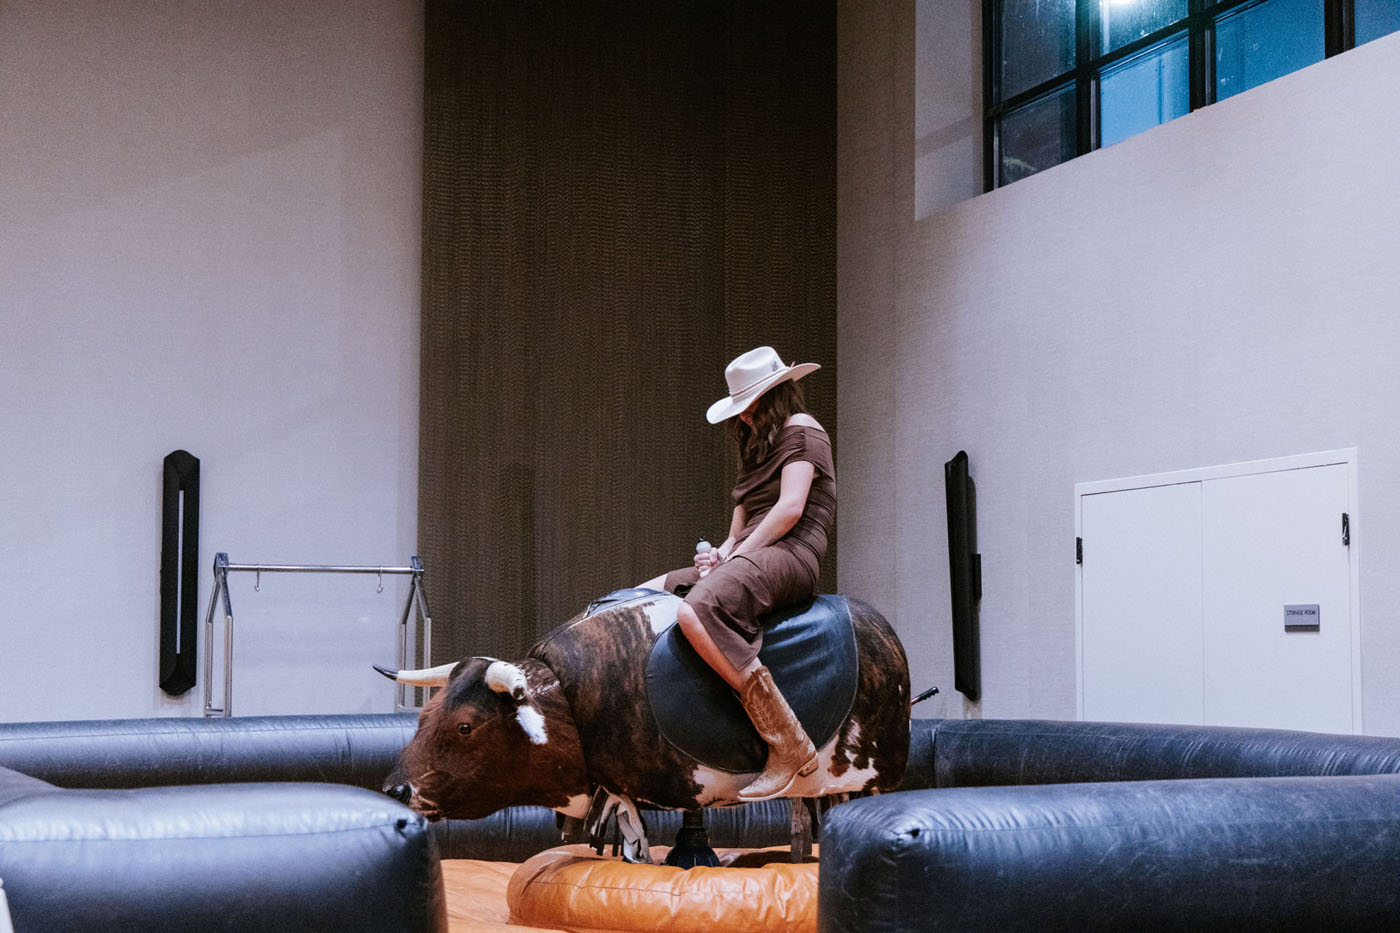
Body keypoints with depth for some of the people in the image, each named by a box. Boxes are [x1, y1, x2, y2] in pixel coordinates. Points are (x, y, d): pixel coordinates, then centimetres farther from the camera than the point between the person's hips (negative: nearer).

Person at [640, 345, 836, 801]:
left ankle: (790, 746, -38)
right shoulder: (759, 443, 29)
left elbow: (790, 509, -14)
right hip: (750, 557, 10)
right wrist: (723, 553, 7)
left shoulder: (800, 430, 0)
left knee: (696, 612, -36)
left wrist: (738, 555, -11)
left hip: (788, 555, -10)